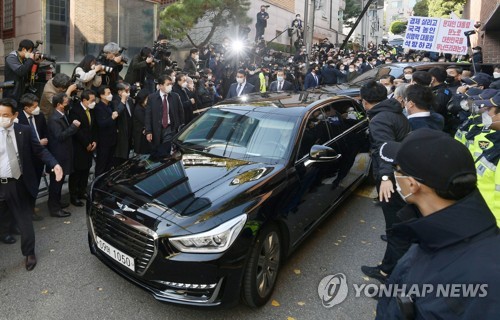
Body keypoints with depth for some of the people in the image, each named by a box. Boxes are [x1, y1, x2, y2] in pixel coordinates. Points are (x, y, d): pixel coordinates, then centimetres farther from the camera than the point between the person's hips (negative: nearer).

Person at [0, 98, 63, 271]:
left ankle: (29, 253, 29)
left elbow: (40, 151, -2)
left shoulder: (24, 131, -3)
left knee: (25, 222, 11)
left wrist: (55, 164, -18)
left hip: (18, 185, 1)